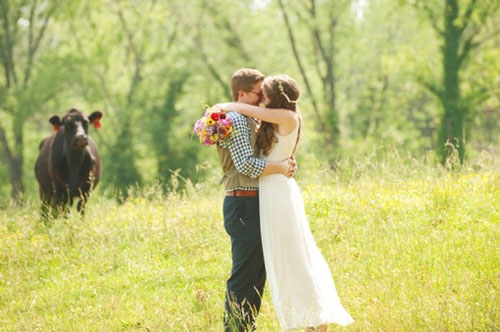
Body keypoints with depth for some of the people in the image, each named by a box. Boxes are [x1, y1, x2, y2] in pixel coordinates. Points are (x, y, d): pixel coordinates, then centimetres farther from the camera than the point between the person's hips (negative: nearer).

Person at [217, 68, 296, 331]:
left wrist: (285, 163, 6)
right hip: (244, 204, -10)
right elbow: (246, 164, -22)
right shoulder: (235, 121, -13)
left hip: (254, 204, 10)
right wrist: (280, 167, -15)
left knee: (258, 274, 14)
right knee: (244, 275, -9)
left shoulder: (250, 121, 18)